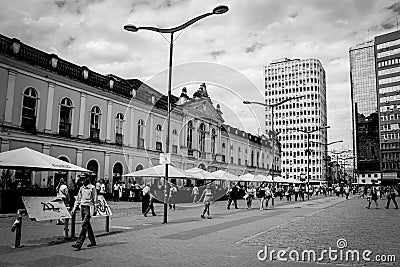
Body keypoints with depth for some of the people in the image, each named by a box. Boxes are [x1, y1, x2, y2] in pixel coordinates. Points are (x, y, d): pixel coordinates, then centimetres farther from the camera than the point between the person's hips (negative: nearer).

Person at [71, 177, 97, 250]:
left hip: (89, 208, -7)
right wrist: (74, 208, 13)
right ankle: (93, 241, 25)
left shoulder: (92, 188, -7)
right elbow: (78, 198, 17)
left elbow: (95, 199, -6)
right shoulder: (81, 188, 10)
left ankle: (79, 244, -14)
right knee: (87, 225, 13)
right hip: (82, 207, 7)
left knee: (84, 226, -11)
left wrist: (95, 209, -8)